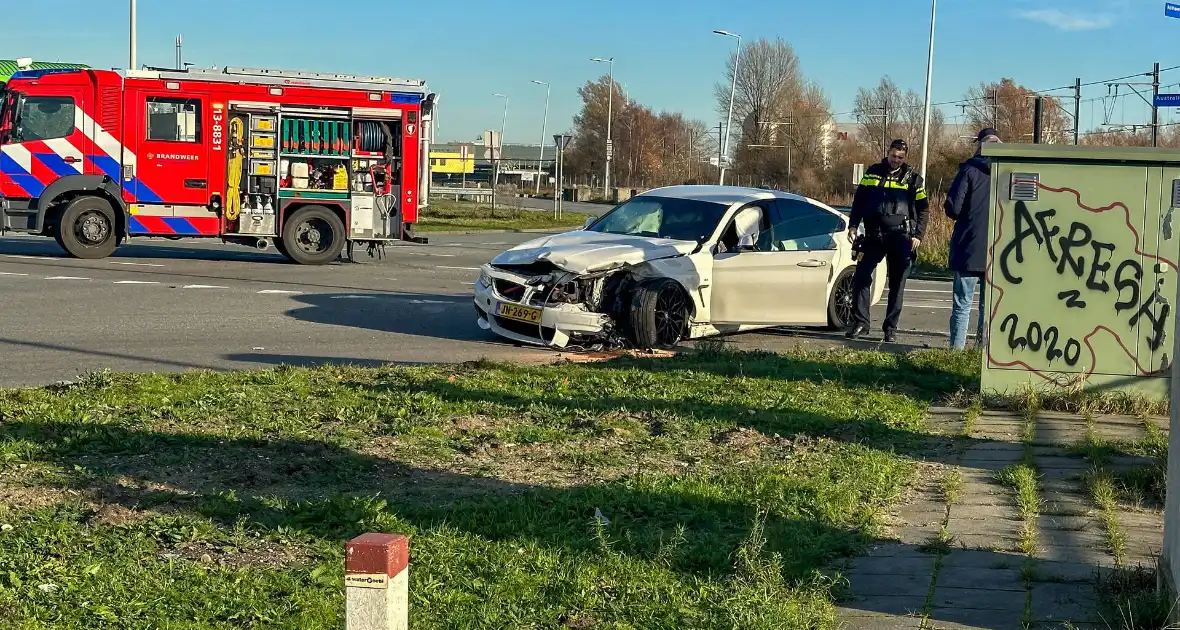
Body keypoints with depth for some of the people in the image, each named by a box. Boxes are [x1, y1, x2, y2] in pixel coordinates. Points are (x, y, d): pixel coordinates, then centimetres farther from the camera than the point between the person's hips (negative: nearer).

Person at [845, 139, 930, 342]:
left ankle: (891, 328, 10)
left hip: (901, 238, -1)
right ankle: (860, 323, 0)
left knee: (897, 284, 3)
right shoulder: (873, 173, 9)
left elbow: (923, 209, 7)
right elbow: (859, 200, 12)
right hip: (874, 236, 1)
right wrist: (853, 225, 1)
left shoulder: (913, 178, 5)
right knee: (861, 277, -7)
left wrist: (918, 235, -4)